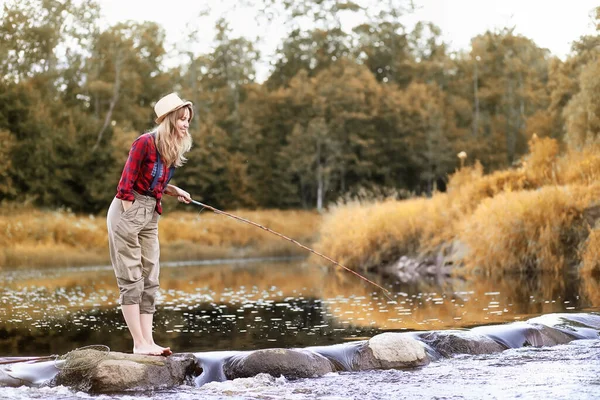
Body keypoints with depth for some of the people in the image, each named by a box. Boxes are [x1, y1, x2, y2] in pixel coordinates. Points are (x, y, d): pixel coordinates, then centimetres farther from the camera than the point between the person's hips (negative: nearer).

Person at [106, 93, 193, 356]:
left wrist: (174, 191, 0)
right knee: (131, 279, -5)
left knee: (150, 280, 6)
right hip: (128, 210, -9)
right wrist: (128, 220, -17)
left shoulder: (173, 150, 9)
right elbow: (126, 183, -15)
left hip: (151, 214, 9)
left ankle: (148, 341, 8)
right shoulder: (145, 143, -15)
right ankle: (139, 343, -4)